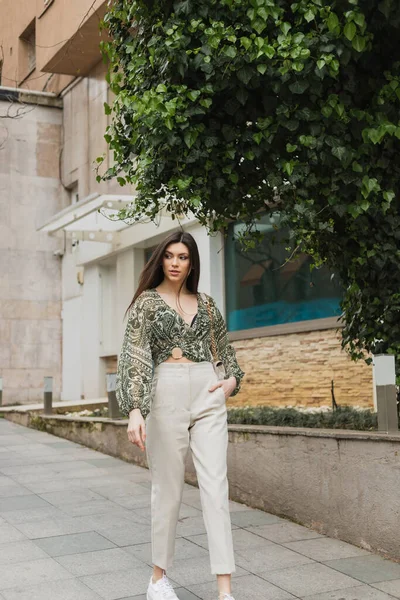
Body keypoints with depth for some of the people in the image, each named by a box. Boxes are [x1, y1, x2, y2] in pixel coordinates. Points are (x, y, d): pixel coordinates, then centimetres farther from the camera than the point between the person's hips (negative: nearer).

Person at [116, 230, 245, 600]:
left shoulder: (205, 303, 14)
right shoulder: (147, 301, 2)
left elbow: (224, 347, 27)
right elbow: (134, 355, -9)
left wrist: (233, 379, 8)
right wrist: (134, 409, -20)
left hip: (208, 394, 3)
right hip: (167, 393, -3)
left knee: (216, 486, -4)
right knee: (168, 489, 5)